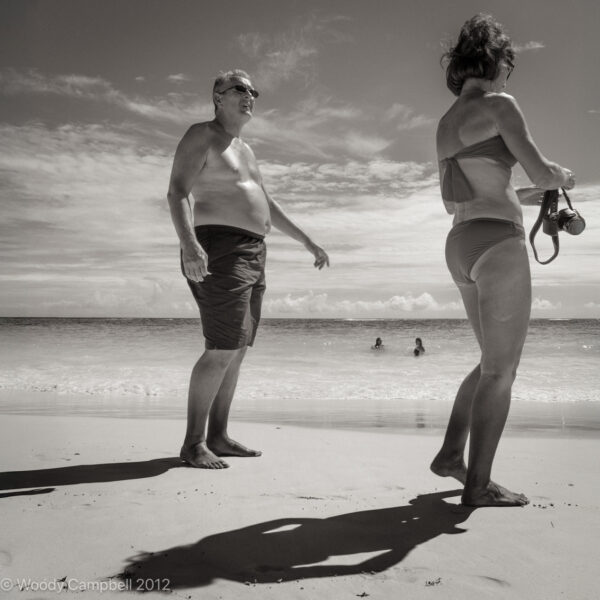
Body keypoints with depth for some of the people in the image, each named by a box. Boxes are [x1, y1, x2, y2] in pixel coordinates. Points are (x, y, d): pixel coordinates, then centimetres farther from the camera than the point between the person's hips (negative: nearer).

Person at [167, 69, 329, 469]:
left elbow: (268, 204, 27)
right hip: (219, 251, -9)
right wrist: (190, 245, -32)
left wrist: (307, 241, 23)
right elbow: (177, 193, -15)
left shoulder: (244, 150, 23)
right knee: (222, 351, -15)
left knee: (236, 351, 7)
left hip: (252, 255, 9)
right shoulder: (201, 137, -3)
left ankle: (218, 437, 14)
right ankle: (193, 443, -6)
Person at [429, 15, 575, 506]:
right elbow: (541, 172, -12)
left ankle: (451, 454, 20)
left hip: (461, 248, 8)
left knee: (496, 362, 19)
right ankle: (479, 485, 3)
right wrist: (562, 176, 11)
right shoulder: (498, 105, -5)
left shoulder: (446, 124, 19)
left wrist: (523, 196, 28)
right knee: (501, 369, -1)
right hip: (498, 245, -8)